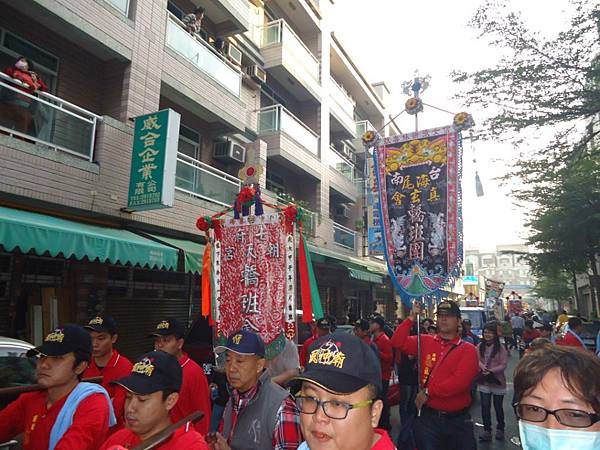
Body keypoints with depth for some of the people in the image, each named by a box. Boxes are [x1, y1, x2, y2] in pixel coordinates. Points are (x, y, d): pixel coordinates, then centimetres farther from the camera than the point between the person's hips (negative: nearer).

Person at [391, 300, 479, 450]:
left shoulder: (468, 350, -7)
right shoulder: (425, 341, 4)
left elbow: (460, 381, -19)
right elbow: (397, 342, -4)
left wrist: (428, 391, -15)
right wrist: (412, 318, -11)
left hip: (458, 420, -1)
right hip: (428, 417, 1)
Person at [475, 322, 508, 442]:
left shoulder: (501, 348, -9)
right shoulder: (480, 346, 0)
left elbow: (504, 365, -13)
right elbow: (476, 360, -4)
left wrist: (491, 371, -23)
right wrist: (482, 367, -24)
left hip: (497, 381, -2)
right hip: (484, 381, 2)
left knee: (498, 407, 13)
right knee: (485, 406, 3)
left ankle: (500, 429, 34)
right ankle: (487, 431, 13)